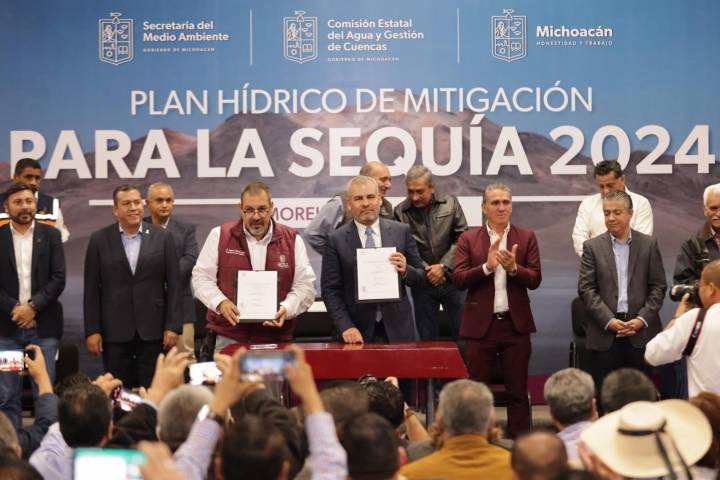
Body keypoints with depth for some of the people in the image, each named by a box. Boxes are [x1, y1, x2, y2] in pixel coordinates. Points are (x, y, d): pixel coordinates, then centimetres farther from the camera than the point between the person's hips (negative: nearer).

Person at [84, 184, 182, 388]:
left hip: (152, 331, 0)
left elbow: (173, 285, 3)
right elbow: (91, 289, 3)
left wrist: (173, 326, -3)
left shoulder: (162, 237, 3)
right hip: (114, 331, 0)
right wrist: (92, 330, -2)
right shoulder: (99, 240, 3)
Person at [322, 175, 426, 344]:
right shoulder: (337, 240, -2)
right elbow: (330, 290, -3)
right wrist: (346, 327, -14)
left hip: (397, 329, 1)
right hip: (358, 332, -1)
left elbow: (421, 276, 6)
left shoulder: (401, 231, 3)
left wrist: (405, 271, -14)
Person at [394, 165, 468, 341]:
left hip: (451, 279, 0)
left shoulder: (450, 203, 0)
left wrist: (443, 266, -11)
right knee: (427, 338, 7)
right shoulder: (400, 212, -3)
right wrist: (426, 271, -11)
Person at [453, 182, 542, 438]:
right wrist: (487, 266, -16)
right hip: (480, 324, -1)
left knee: (518, 391, 6)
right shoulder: (468, 239, 5)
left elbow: (535, 279, 0)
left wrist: (513, 268, -18)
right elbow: (459, 279, -4)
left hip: (516, 323, 1)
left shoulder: (526, 238, 7)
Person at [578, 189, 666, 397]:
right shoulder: (592, 247, 6)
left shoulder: (649, 244, 7)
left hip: (641, 332, 0)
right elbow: (585, 289, 0)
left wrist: (642, 319, -8)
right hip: (605, 333, 0)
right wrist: (609, 321, -11)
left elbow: (658, 287, 5)